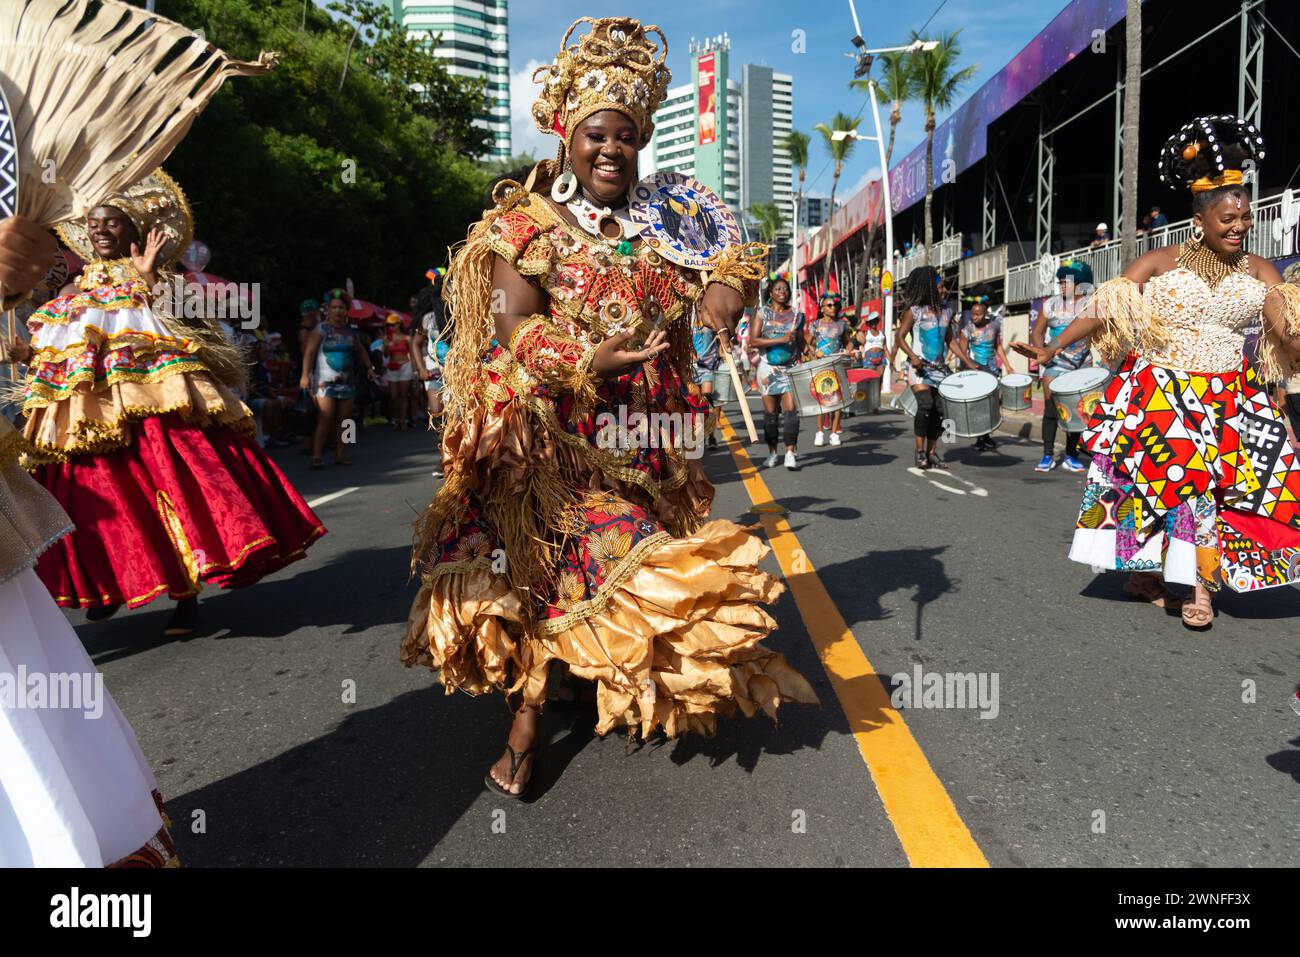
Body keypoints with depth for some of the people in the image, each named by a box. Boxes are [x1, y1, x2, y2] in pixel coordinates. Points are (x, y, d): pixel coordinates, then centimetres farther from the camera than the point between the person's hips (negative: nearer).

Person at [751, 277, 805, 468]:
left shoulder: (796, 315, 8)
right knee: (770, 412, 4)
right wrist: (781, 340, -16)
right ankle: (772, 453, 16)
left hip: (791, 368, 1)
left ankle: (790, 454, -10)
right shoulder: (762, 313, 2)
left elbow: (800, 343, 15)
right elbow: (753, 341, -9)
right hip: (768, 368, -1)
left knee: (790, 410, -10)